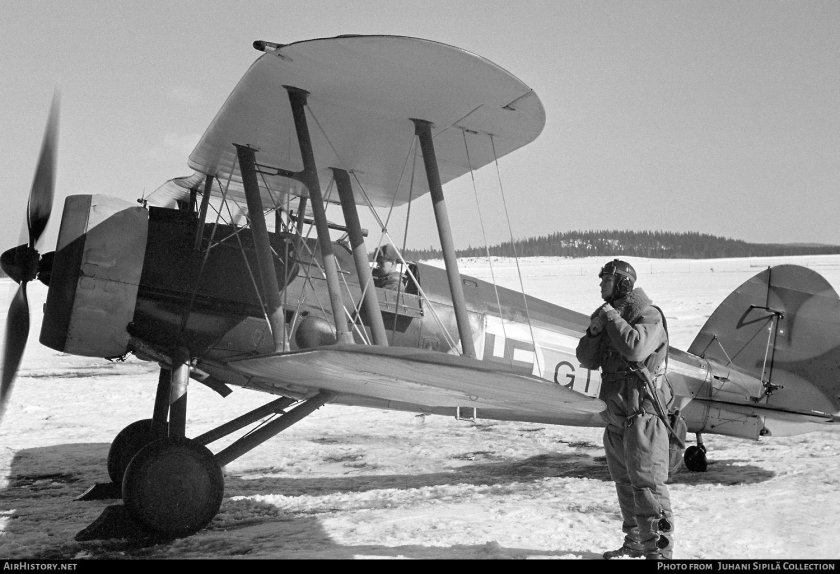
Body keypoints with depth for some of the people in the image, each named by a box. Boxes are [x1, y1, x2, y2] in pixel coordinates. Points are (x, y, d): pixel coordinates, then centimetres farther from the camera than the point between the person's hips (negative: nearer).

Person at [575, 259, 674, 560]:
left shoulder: (648, 315, -10)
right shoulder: (606, 315, 14)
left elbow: (635, 348, -29)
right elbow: (587, 360, 10)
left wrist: (612, 317, -18)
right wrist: (594, 330, -8)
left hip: (643, 413, -9)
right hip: (616, 415, 9)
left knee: (646, 482, -10)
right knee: (624, 482, 16)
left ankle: (659, 548, -3)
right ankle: (635, 543, 29)